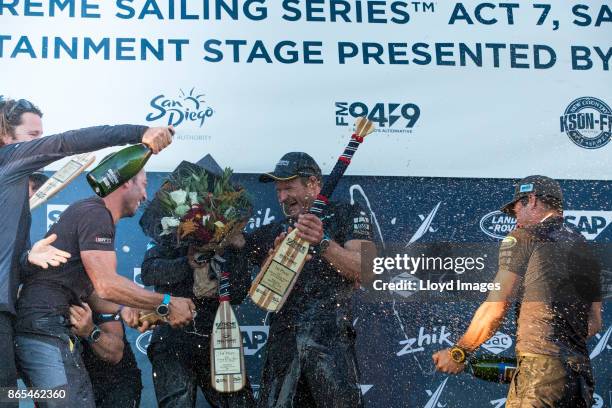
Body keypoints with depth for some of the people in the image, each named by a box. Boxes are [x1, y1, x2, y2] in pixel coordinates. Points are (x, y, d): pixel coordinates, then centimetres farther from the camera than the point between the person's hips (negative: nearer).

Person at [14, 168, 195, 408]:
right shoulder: (96, 214, -10)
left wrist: (122, 311, 11)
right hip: (45, 324, -11)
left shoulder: (90, 211, 23)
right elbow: (106, 285, -20)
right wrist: (167, 305, -14)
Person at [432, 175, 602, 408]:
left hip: (540, 371, -7)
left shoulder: (523, 239, 0)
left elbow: (494, 309, -5)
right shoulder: (586, 250, 21)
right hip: (582, 371, 8)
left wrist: (457, 353, 5)